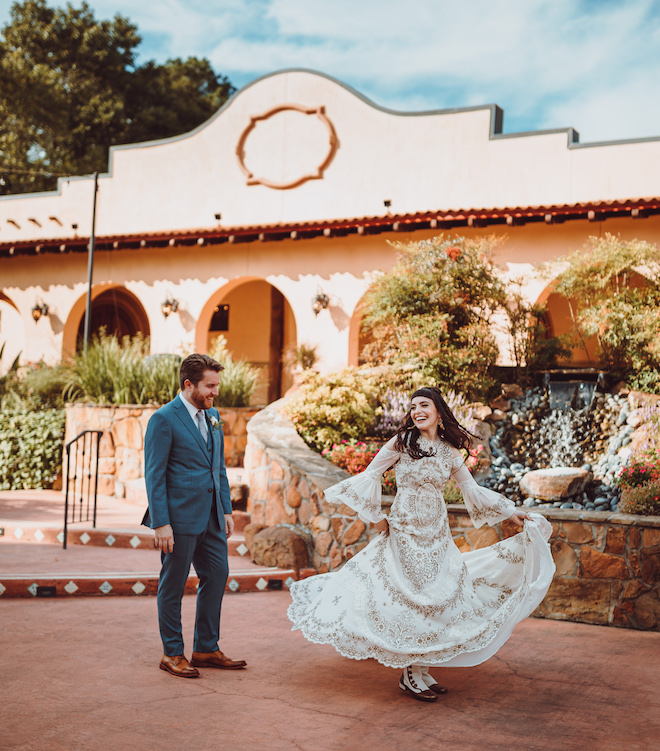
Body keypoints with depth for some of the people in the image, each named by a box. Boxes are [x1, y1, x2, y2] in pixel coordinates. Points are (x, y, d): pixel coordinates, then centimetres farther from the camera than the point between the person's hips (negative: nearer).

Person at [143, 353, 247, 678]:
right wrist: (161, 523, -18)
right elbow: (154, 475, -14)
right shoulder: (164, 419, -12)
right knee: (173, 586, 5)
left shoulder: (212, 415, 11)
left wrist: (226, 510, 13)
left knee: (217, 575, 11)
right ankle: (172, 653, 18)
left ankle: (206, 649, 24)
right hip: (179, 517, -8)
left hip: (210, 516, 8)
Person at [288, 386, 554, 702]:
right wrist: (376, 517, -4)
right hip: (404, 531, -4)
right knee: (409, 599, -5)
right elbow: (370, 475, -2)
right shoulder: (402, 442, -5)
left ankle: (421, 670, 13)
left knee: (438, 599, 1)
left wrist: (512, 513, 9)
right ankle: (410, 675, 6)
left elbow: (472, 490, 13)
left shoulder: (449, 451, 7)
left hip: (437, 535, 4)